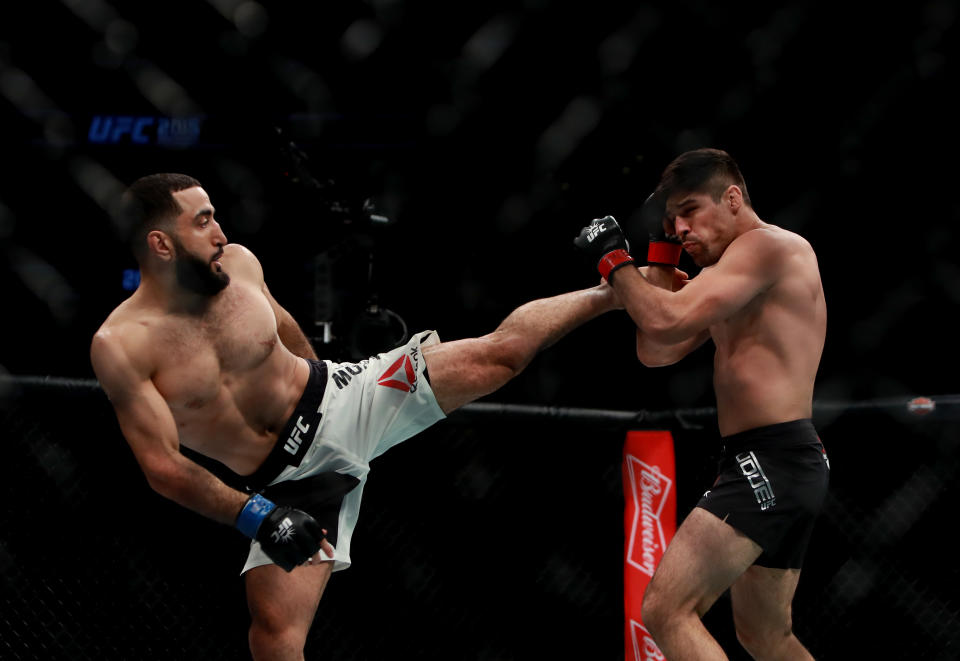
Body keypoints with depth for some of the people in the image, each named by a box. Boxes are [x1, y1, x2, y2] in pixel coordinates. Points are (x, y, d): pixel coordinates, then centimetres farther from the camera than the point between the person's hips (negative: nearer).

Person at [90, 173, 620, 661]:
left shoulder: (238, 264, -5)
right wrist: (254, 516, -28)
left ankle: (612, 290, 16)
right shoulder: (120, 347, -19)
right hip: (288, 485, -3)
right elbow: (163, 467, -20)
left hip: (342, 399, 3)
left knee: (502, 350, -4)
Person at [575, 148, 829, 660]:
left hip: (771, 461, -11)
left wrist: (612, 259, -6)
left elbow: (666, 321, -22)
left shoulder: (768, 245, -10)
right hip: (790, 464, 11)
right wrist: (661, 248, 15)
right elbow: (656, 351, 17)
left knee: (666, 612, -17)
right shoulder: (732, 282, 21)